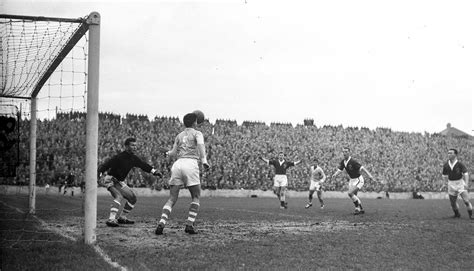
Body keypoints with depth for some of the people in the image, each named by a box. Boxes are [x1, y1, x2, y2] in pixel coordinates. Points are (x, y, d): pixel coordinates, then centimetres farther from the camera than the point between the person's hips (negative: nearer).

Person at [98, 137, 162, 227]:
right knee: (119, 196, -31)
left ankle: (122, 218, 24)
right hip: (110, 180, -9)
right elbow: (104, 166, -29)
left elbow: (143, 165, 12)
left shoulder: (134, 158, -1)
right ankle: (111, 219, -39)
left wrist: (154, 171, 1)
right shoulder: (119, 157, -24)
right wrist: (98, 175, -44)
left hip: (120, 182, 9)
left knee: (133, 198, 11)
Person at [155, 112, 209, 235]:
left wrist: (168, 153, 41)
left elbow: (174, 153, 18)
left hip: (177, 165, 4)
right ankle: (189, 225, -3)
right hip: (191, 164, -4)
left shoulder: (179, 136, 23)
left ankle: (161, 224, -14)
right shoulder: (197, 133, 11)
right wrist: (204, 160, -24)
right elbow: (201, 144, -11)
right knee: (196, 197, 11)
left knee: (172, 199, 5)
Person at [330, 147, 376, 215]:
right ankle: (361, 209, 27)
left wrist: (369, 175, -41)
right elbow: (339, 170, 4)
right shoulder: (343, 162, -1)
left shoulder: (353, 161, -24)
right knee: (354, 196, 12)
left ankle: (358, 208, -4)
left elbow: (362, 168, -30)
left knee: (350, 193, -19)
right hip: (352, 180, 8)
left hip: (358, 180, -8)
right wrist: (334, 175, -17)